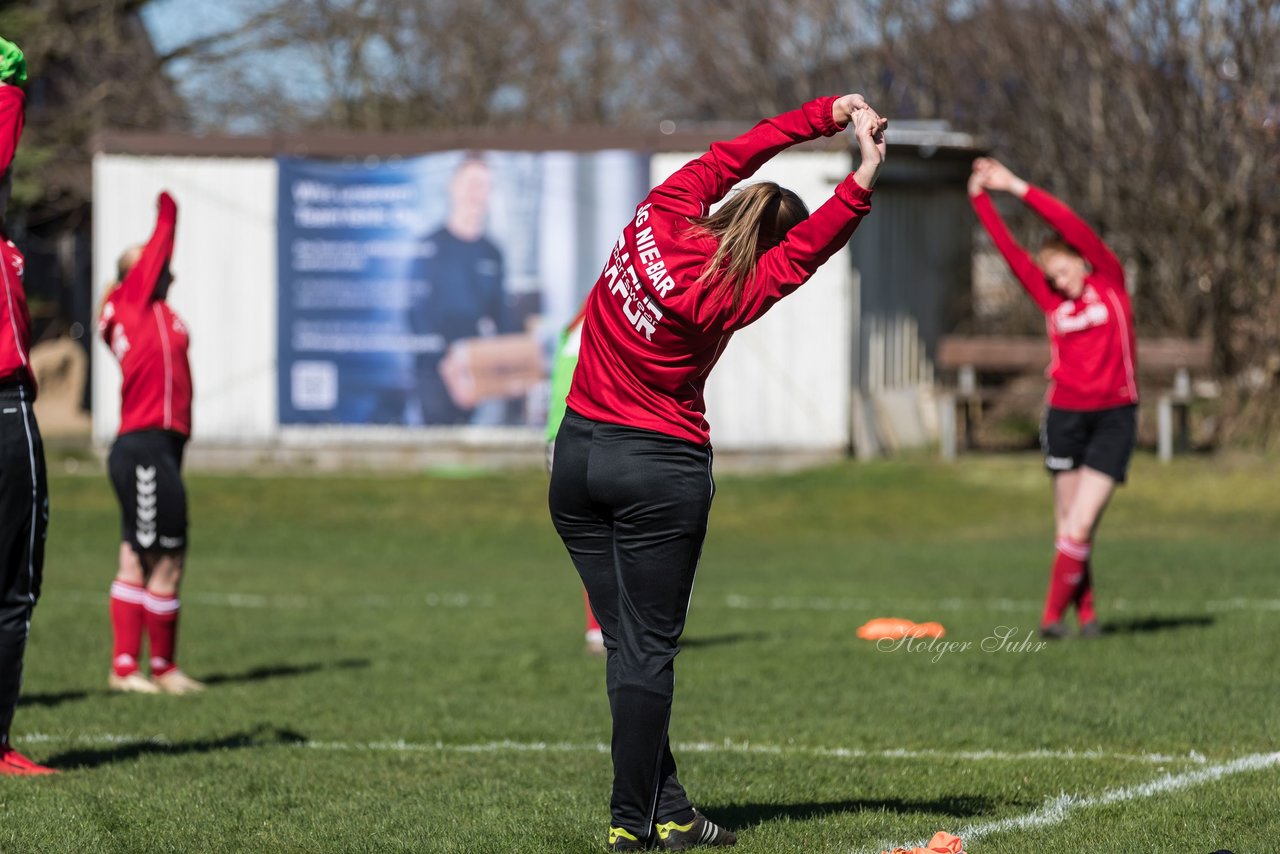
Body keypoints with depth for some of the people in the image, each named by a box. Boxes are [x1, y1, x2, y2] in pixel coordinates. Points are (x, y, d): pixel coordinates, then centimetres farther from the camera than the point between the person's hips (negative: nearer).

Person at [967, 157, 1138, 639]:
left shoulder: (1110, 282, 3)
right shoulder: (1051, 300, 8)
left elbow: (1074, 228, -7)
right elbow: (1010, 249, 5)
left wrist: (1019, 189, -9)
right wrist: (981, 199, 1)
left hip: (1114, 417, -3)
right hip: (1065, 415, 3)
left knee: (1079, 527, -9)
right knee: (1070, 523, 3)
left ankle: (1054, 613, -4)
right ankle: (1084, 610, 14)